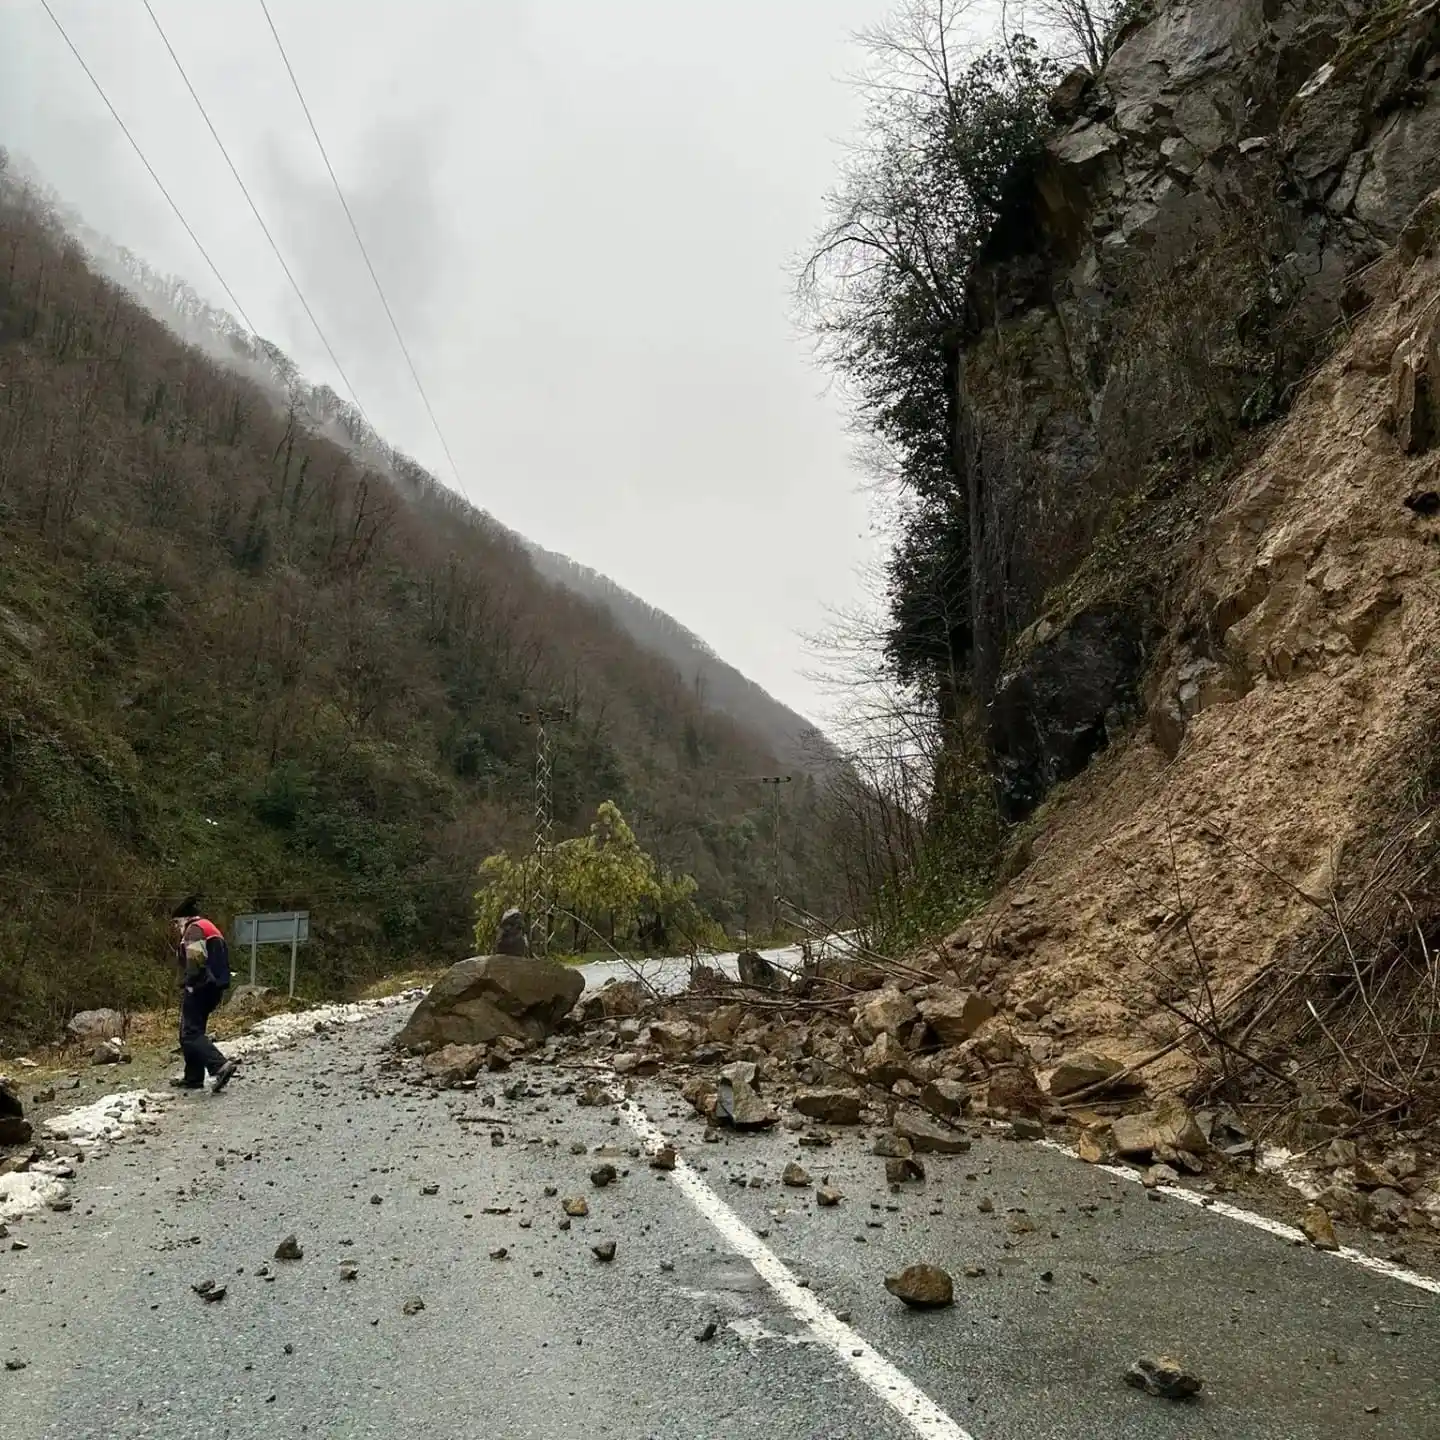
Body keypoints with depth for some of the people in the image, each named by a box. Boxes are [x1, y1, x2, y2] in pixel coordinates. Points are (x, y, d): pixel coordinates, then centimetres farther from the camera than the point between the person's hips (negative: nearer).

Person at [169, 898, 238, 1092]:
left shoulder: (193, 929, -7)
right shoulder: (209, 928, 24)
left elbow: (196, 957, -23)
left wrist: (189, 983, -14)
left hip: (198, 988, -10)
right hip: (213, 988, 10)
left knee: (191, 1033, -12)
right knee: (194, 1031, 16)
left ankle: (221, 1066, -26)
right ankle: (193, 1078, 18)